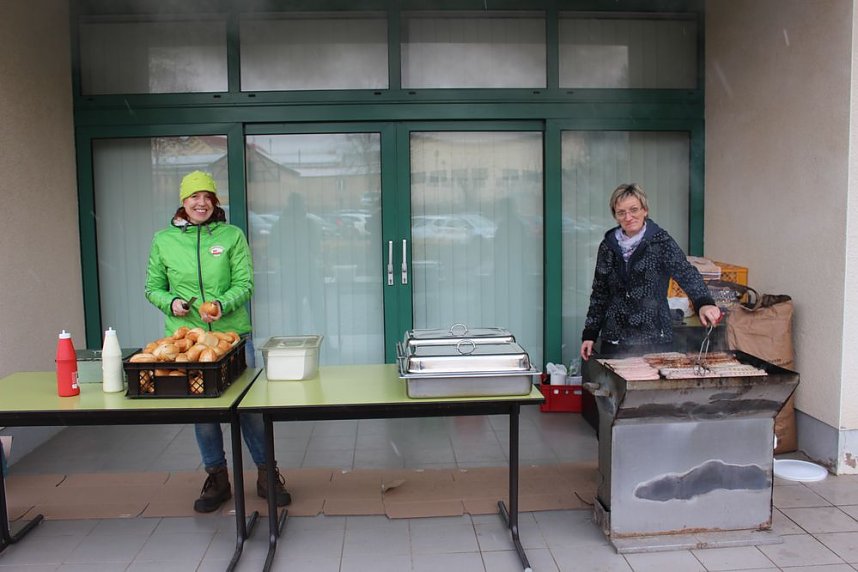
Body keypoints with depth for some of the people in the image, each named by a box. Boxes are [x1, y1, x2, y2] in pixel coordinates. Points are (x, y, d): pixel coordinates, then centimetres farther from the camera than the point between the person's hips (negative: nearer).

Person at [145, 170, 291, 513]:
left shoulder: (232, 236, 0)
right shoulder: (164, 240, 6)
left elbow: (245, 283, -3)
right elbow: (152, 288, 11)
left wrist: (222, 304, -21)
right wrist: (170, 302, -9)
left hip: (233, 333, -1)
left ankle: (267, 474, 20)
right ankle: (216, 479, 27)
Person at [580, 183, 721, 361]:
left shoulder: (661, 241, -5)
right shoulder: (608, 246, 5)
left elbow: (686, 273, -19)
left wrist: (704, 303, -37)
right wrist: (589, 334, 8)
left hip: (655, 341, -3)